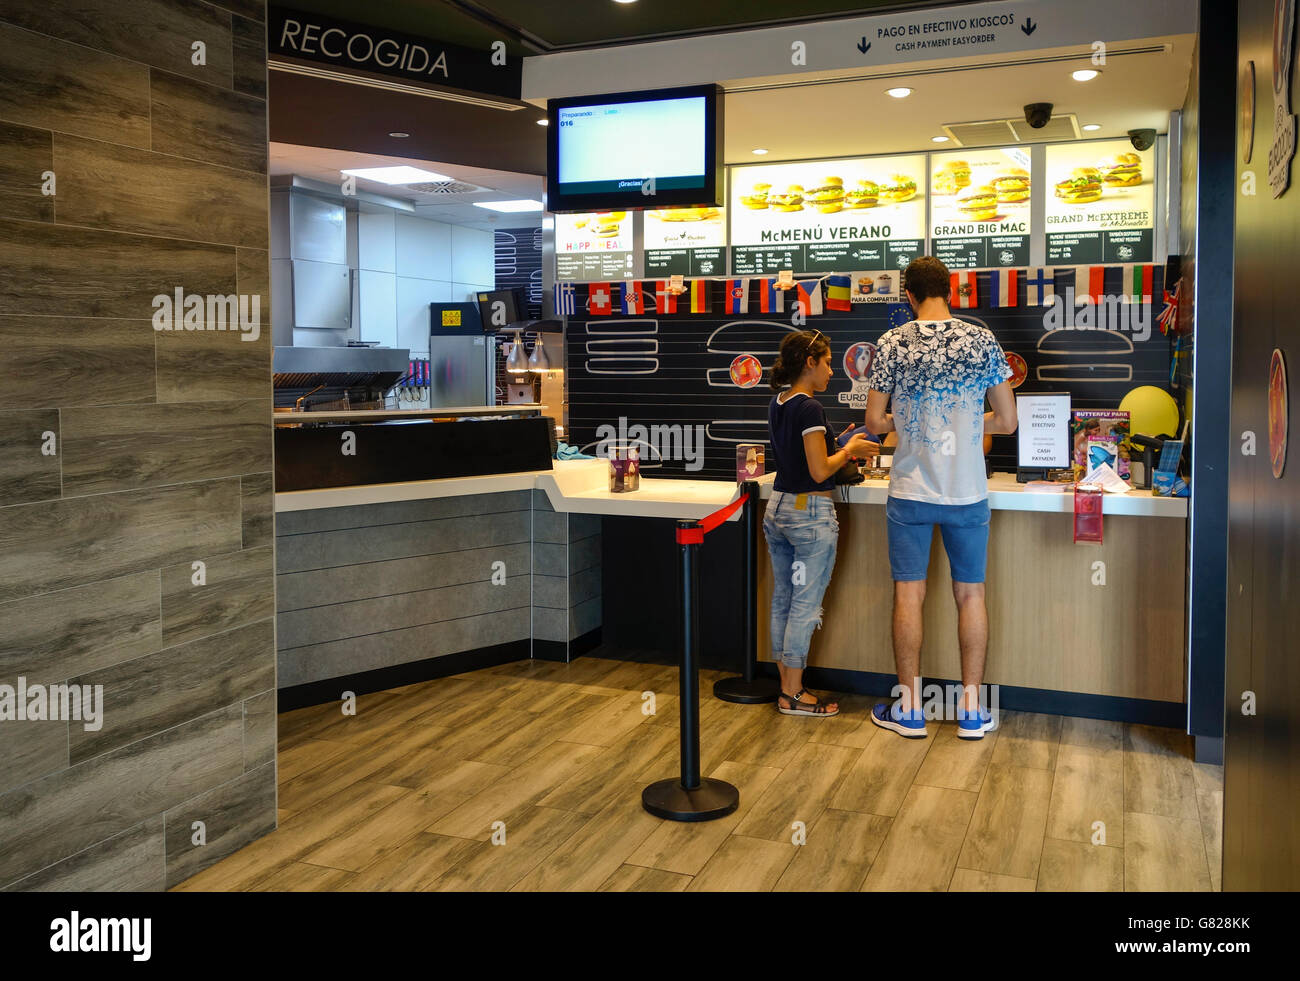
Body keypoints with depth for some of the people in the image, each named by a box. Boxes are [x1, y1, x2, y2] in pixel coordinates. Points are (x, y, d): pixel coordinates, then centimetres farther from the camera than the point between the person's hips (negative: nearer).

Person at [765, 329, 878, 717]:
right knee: (806, 605, -1)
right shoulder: (810, 408, -17)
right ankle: (793, 695, 6)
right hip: (810, 514, -9)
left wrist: (840, 447, 14)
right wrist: (849, 450, -3)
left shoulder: (777, 404, 10)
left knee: (782, 601, 12)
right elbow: (819, 471, -19)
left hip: (777, 508, 9)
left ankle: (787, 686, 21)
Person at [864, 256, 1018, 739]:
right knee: (970, 595, 10)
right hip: (967, 492, 1)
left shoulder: (893, 343, -5)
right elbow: (1007, 421, 1)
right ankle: (971, 710, 16)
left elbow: (874, 421, -3)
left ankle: (909, 708, 14)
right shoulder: (982, 341, -3)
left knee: (908, 595, 6)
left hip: (911, 492, -1)